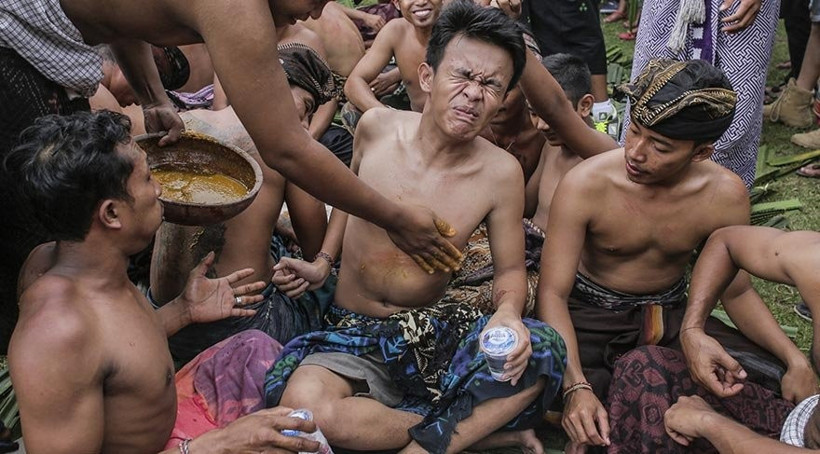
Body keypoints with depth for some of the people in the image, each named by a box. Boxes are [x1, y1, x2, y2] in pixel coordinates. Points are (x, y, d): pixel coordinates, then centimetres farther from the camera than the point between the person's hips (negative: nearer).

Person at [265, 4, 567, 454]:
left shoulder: (501, 173, -11)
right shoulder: (377, 126, -6)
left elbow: (510, 269, 1)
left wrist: (508, 312, -21)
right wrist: (323, 261, 5)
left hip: (435, 332, 0)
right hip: (353, 334, 1)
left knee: (542, 350, -29)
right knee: (304, 403, -33)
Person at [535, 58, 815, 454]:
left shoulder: (725, 194, -12)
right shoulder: (585, 185, -22)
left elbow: (737, 292, 1)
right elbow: (552, 293, -21)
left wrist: (795, 358, -15)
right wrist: (576, 388, -35)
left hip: (671, 314, 4)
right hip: (590, 315, -4)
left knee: (776, 383, -13)